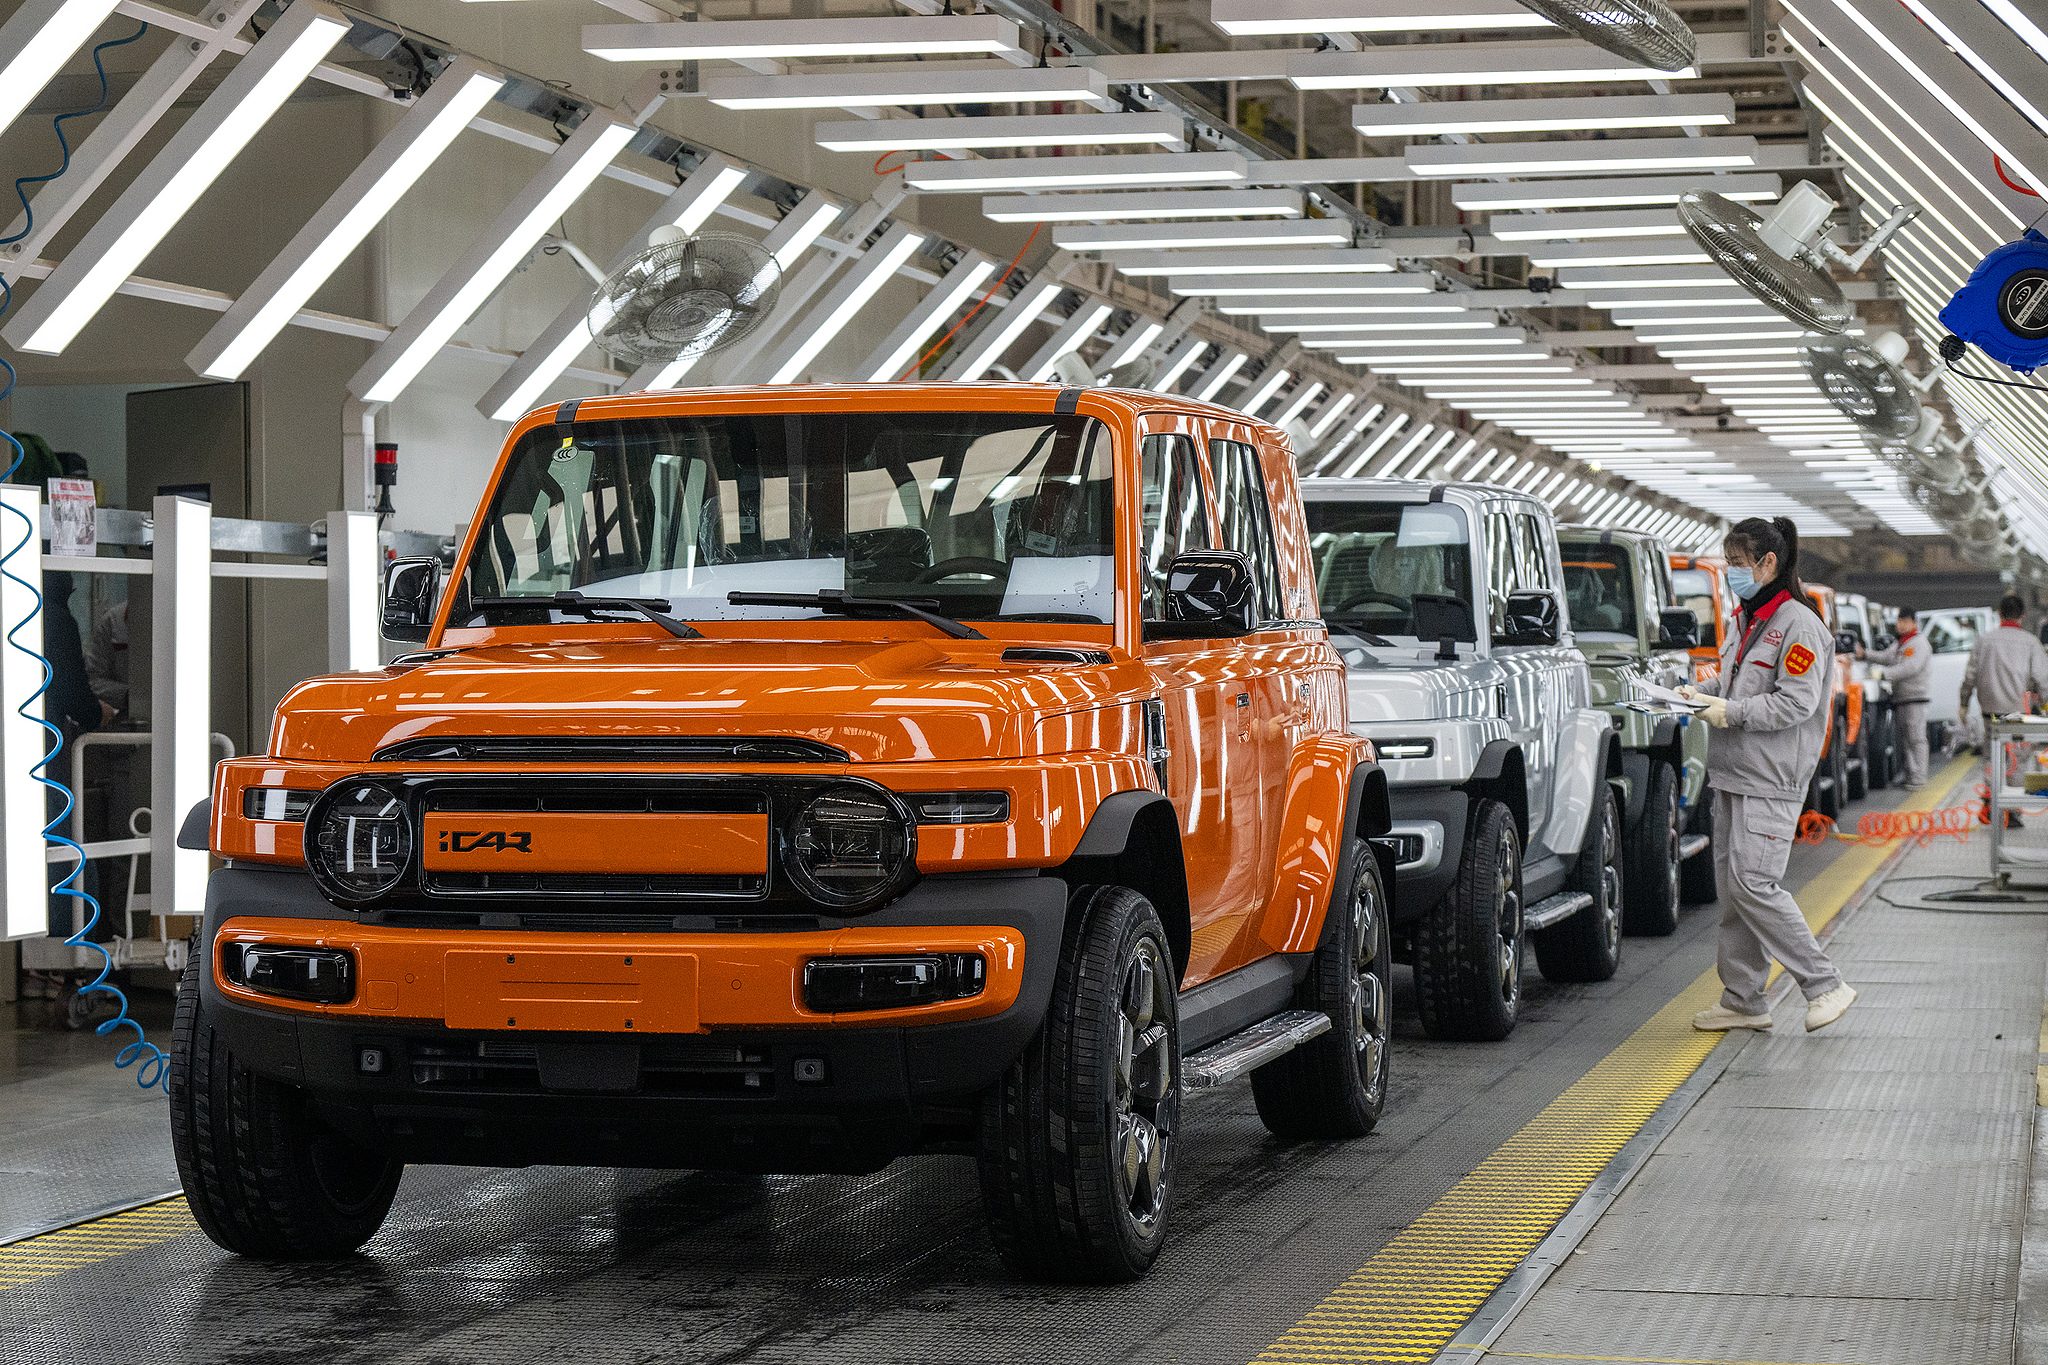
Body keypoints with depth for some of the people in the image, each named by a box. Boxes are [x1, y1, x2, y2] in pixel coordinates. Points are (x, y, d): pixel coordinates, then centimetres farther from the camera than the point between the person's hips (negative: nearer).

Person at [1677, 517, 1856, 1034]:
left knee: (1753, 883, -14)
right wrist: (1701, 693, 9)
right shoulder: (1745, 620, 17)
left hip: (1771, 780, -9)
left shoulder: (1798, 625, -12)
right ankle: (1742, 1000, 14)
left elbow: (1798, 701, -18)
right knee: (1731, 885, 8)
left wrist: (1731, 712, -20)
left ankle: (1824, 985, -4)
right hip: (1732, 776, 9)